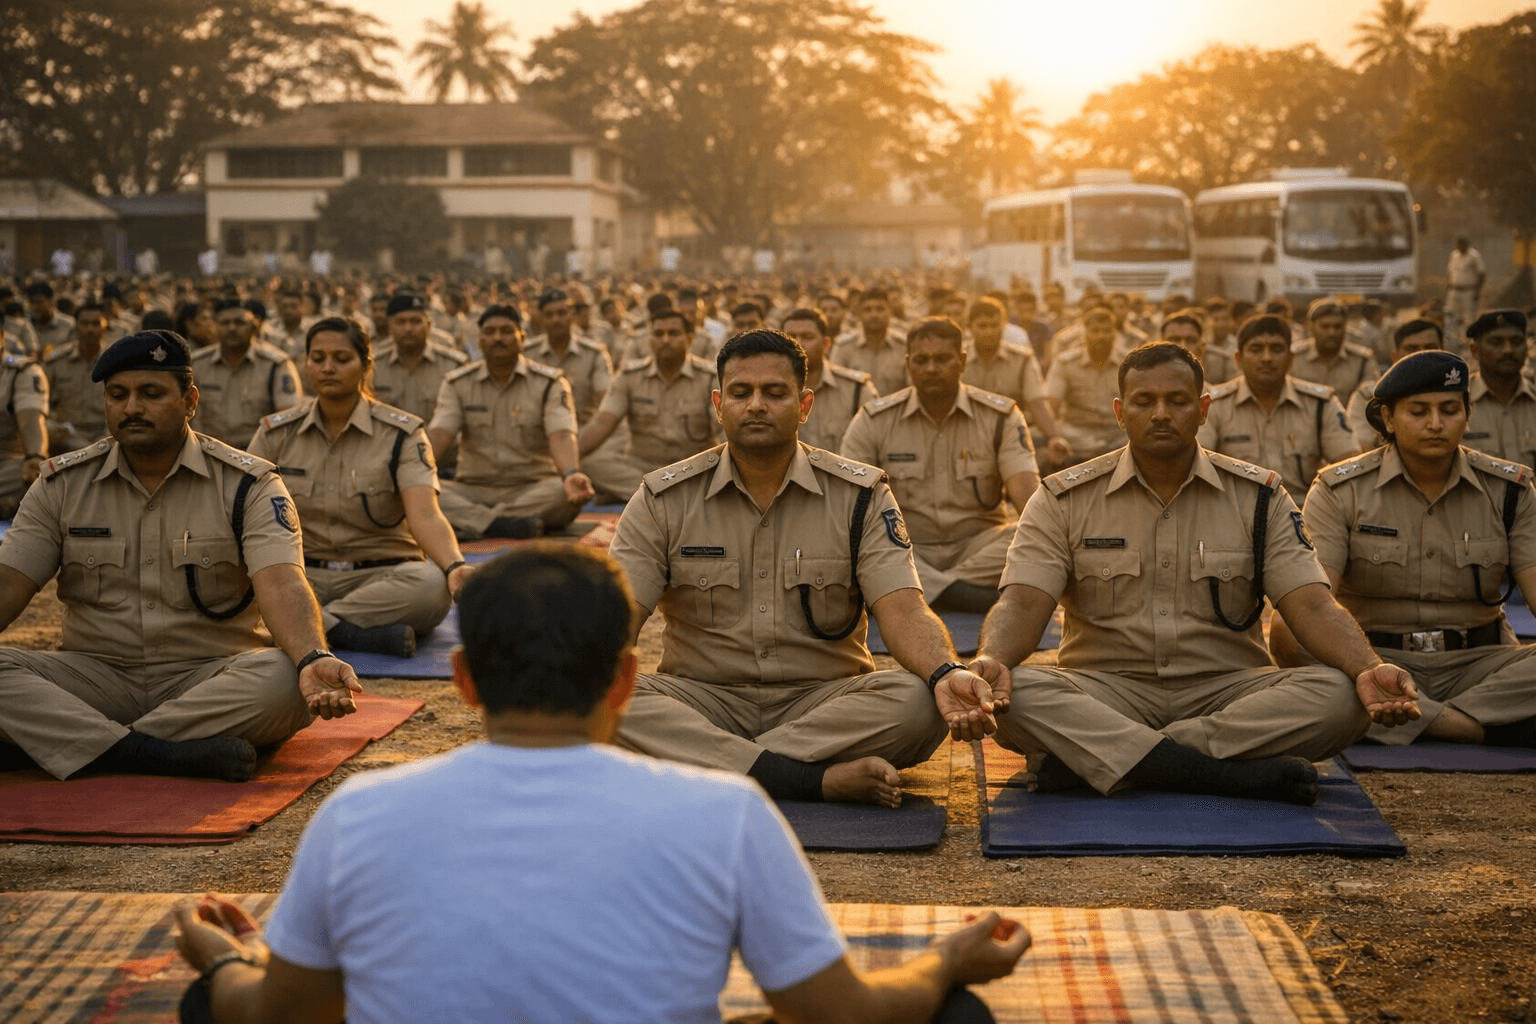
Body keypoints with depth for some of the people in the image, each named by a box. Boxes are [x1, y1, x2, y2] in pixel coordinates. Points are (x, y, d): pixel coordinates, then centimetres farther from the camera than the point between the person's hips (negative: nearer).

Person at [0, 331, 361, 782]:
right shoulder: (62, 484, 8)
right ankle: (173, 755, -37)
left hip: (211, 677, -2)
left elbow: (280, 583, -17)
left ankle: (89, 744, -27)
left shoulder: (248, 485, -2)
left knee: (282, 681, -34)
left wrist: (314, 659, -39)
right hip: (97, 674, 2)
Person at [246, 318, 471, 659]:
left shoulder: (401, 434, -2)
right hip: (302, 573, 2)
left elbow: (425, 516, -17)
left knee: (431, 584, -36)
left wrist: (455, 567, -39)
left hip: (381, 575, -2)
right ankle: (367, 633, -32)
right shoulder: (277, 432, 7)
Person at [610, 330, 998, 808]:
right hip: (703, 701, 0)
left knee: (919, 703, -30)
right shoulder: (664, 499, 3)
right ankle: (820, 779, -33)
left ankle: (702, 765, -26)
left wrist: (946, 673, -32)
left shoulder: (860, 496, 2)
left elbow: (902, 611, -9)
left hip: (825, 698, 0)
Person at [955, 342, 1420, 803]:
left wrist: (1368, 670, -24)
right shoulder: (1064, 500, 4)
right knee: (1015, 694, -32)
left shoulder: (1259, 496, 7)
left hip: (1227, 689, 1)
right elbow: (1024, 604, -7)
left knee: (1339, 697, -29)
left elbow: (1312, 606, -3)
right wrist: (990, 661, -32)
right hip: (1105, 692, -1)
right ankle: (1240, 775, -36)